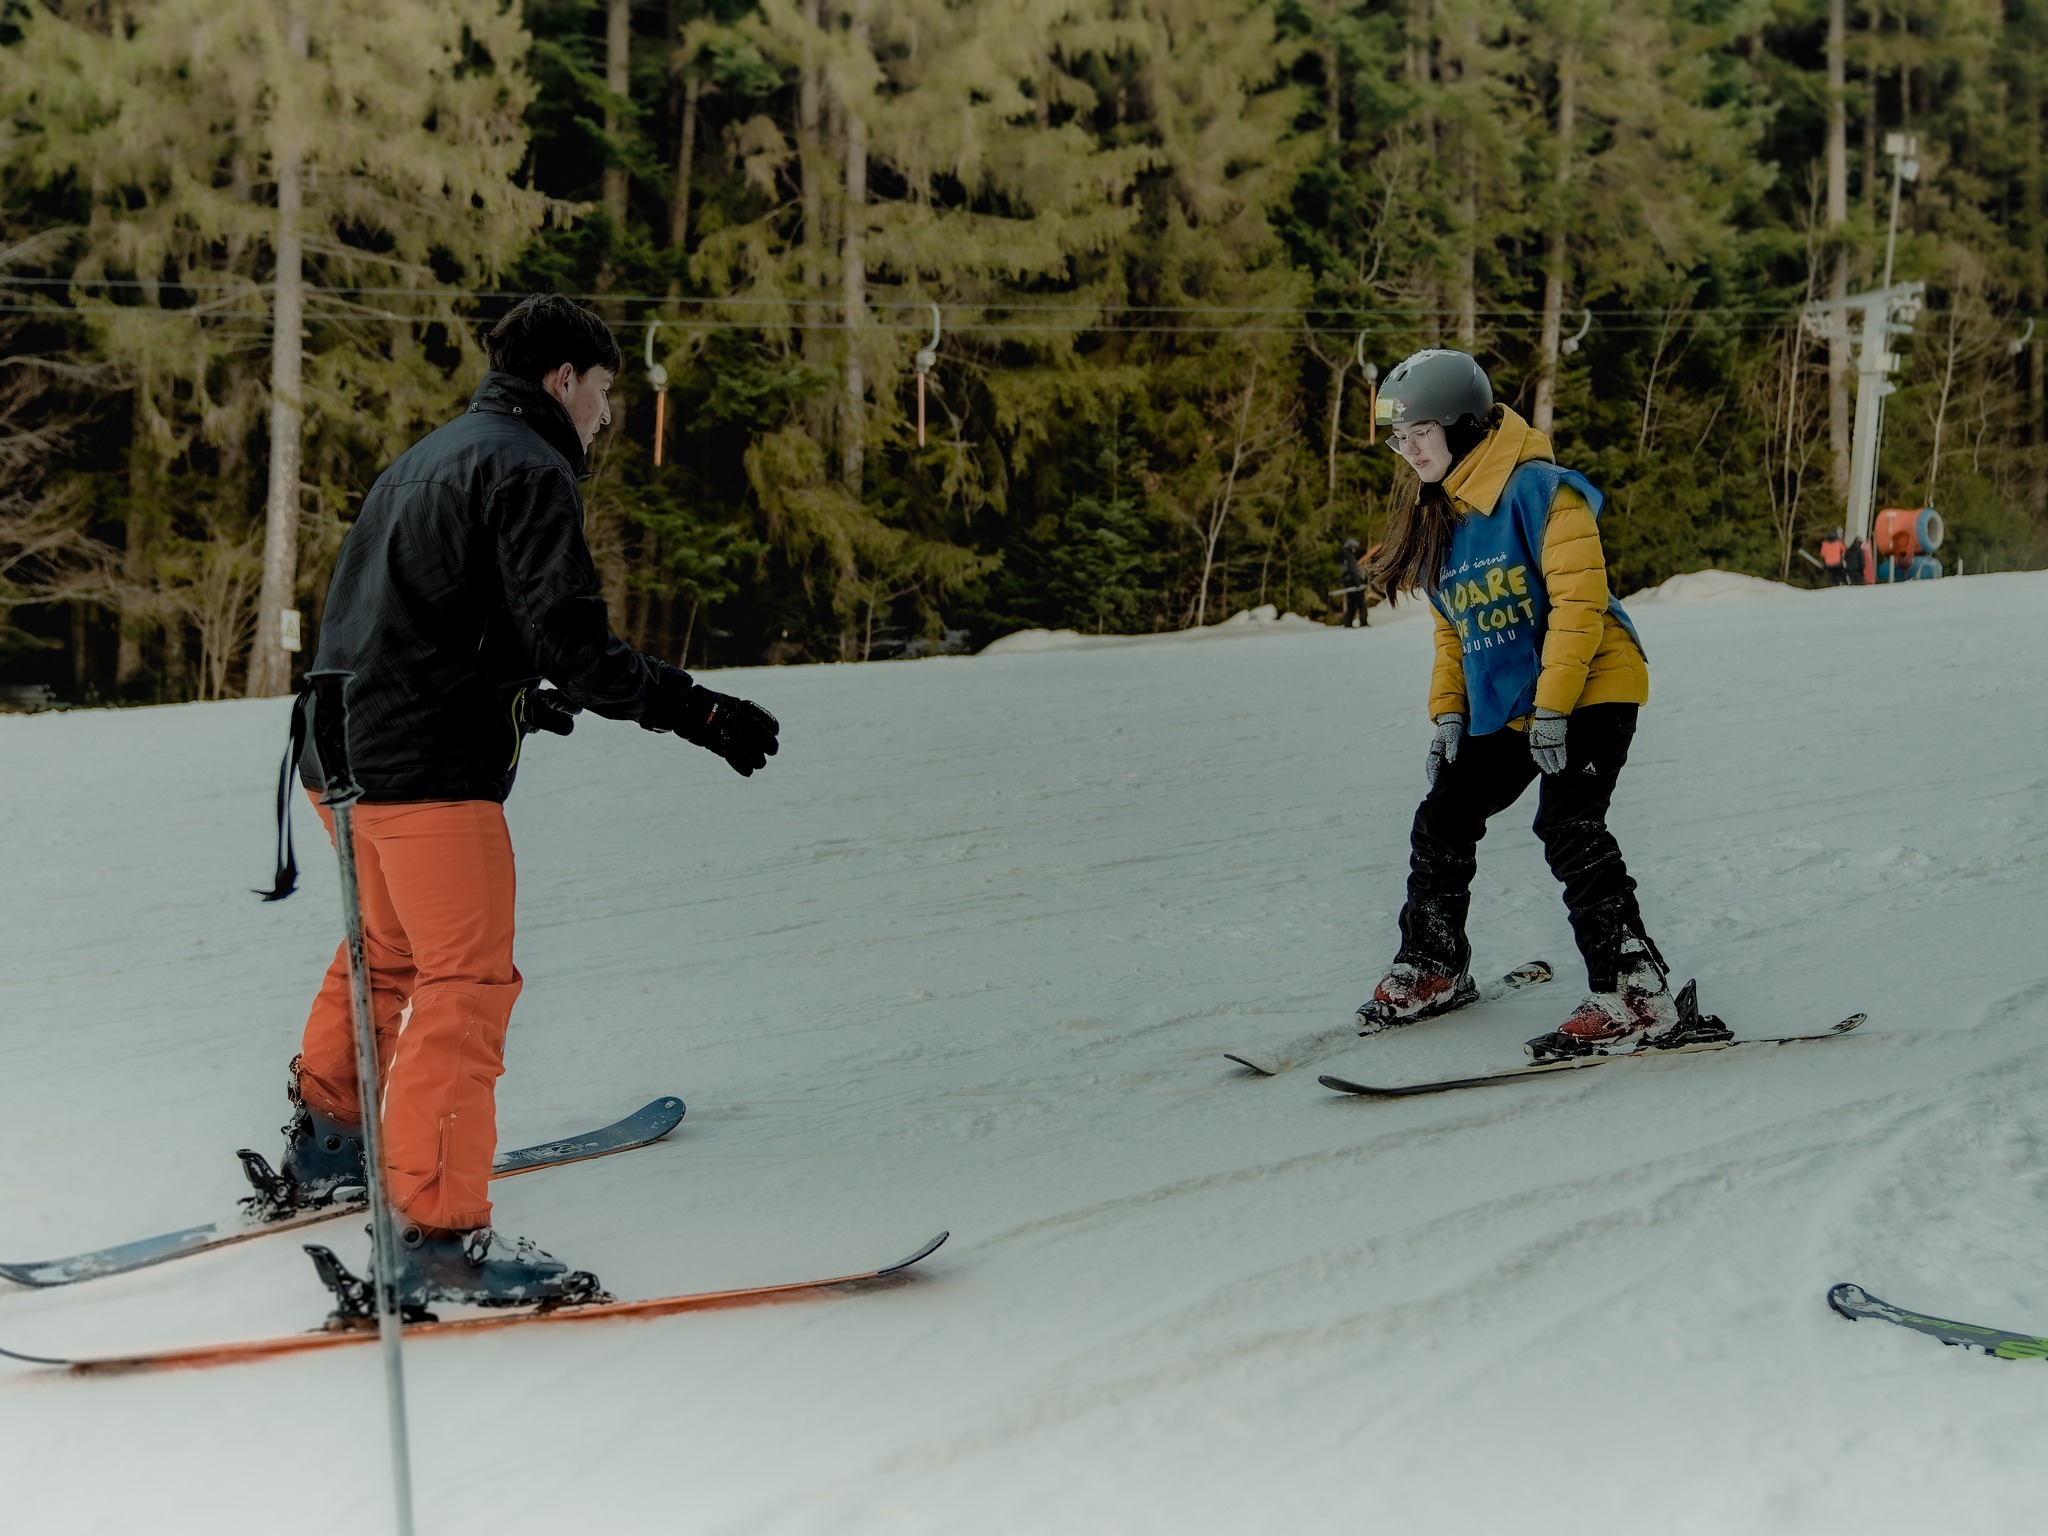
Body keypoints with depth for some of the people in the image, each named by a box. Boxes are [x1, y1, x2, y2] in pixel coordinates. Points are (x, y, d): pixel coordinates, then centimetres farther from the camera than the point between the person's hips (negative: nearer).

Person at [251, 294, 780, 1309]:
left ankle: (324, 1145, 42)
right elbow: (572, 642, -22)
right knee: (467, 987, -8)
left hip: (349, 754, 10)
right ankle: (435, 1235, -10)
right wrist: (701, 712, -20)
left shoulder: (429, 457, 20)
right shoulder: (527, 468, -10)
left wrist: (511, 696, 37)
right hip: (428, 770, -10)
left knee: (388, 953, 27)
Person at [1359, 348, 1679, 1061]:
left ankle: (1636, 996, -21)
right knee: (1442, 822, 11)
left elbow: (1579, 600, -21)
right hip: (1501, 709, 9)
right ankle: (1431, 971, 30)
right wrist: (1448, 710, 8)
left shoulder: (1537, 490, -16)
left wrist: (1554, 707, -23)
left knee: (1568, 829, -23)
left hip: (1588, 692, -9)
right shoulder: (1435, 515, 10)